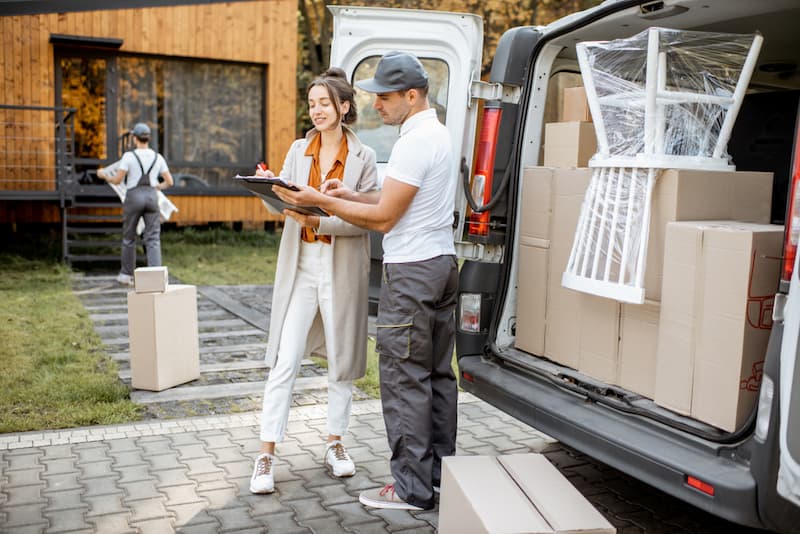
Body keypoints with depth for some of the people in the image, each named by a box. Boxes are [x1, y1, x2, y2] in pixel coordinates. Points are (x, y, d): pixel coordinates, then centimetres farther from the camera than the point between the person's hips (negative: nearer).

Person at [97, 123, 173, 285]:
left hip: (133, 198, -2)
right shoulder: (158, 157, 5)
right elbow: (169, 181, 6)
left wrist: (104, 175, 12)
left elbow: (117, 180, -8)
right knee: (153, 239, 0)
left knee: (128, 237, 14)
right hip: (151, 198, 2)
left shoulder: (129, 156, -6)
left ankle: (126, 275, 24)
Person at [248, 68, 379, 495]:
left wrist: (315, 221, -23)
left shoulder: (363, 157, -3)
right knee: (284, 363, -3)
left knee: (342, 362, 11)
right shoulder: (299, 150, 8)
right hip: (300, 266, 2)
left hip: (343, 269, -1)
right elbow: (283, 203, 5)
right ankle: (266, 456, 4)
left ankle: (335, 444, 28)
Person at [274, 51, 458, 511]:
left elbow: (383, 217, -17)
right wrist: (353, 196, 11)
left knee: (405, 379, -4)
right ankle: (441, 471, 24)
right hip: (442, 263, 11)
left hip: (412, 270, -11)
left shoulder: (415, 141, -17)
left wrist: (320, 201, -10)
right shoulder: (438, 133, 16)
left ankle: (412, 488, 4)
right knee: (437, 373, 14)